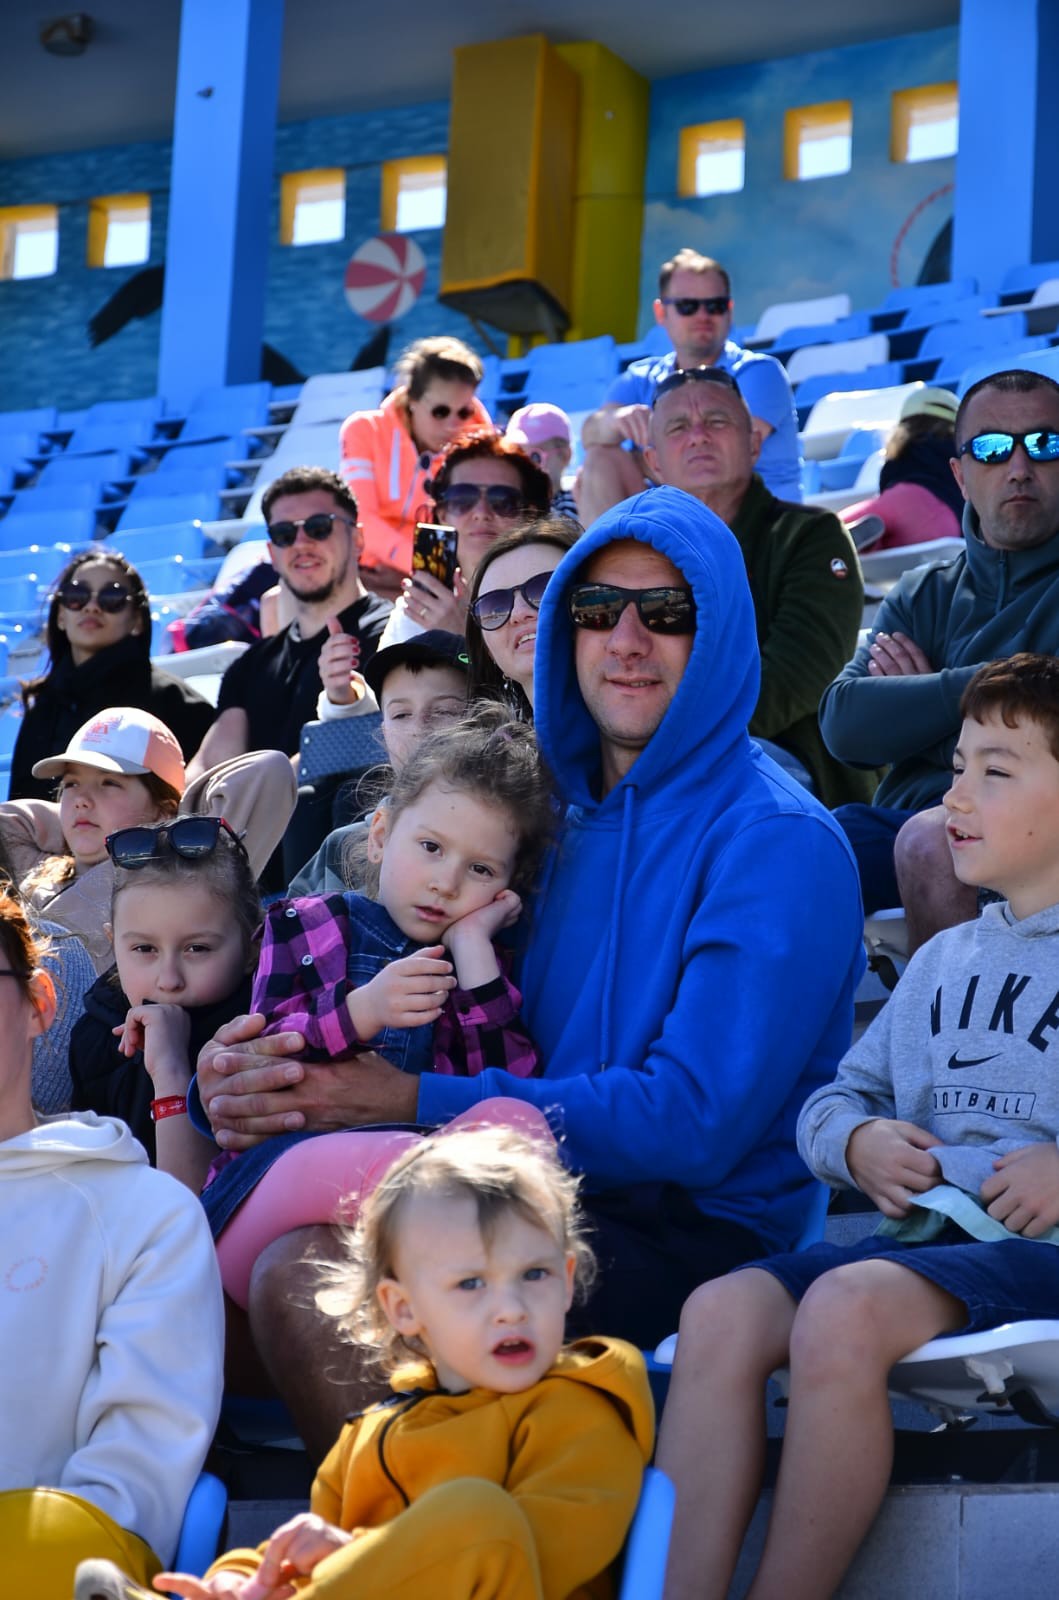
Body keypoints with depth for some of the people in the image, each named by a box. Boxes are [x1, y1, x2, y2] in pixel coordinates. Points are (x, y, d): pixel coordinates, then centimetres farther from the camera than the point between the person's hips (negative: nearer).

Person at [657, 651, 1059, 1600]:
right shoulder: (942, 961, 25)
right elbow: (835, 1098, 28)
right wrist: (857, 1144, 5)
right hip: (921, 1231, 7)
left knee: (845, 1307, -33)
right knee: (721, 1312, -20)